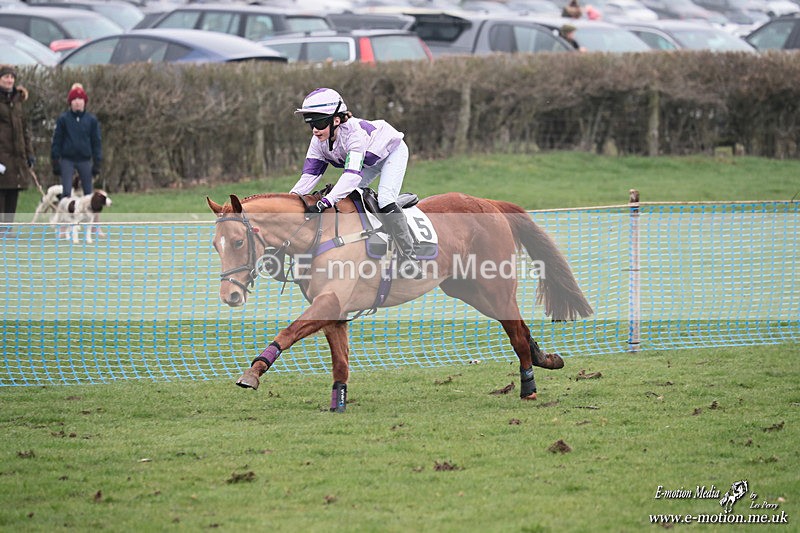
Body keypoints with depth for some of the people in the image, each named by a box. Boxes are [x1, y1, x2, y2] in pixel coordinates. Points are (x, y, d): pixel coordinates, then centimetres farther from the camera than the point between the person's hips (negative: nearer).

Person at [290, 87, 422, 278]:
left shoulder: (354, 132, -43)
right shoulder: (319, 142, -20)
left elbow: (352, 174, -53)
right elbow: (309, 176, -21)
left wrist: (325, 202, -63)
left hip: (392, 152, -8)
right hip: (369, 162, 8)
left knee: (385, 199, -25)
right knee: (346, 199, -5)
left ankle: (408, 257, -18)